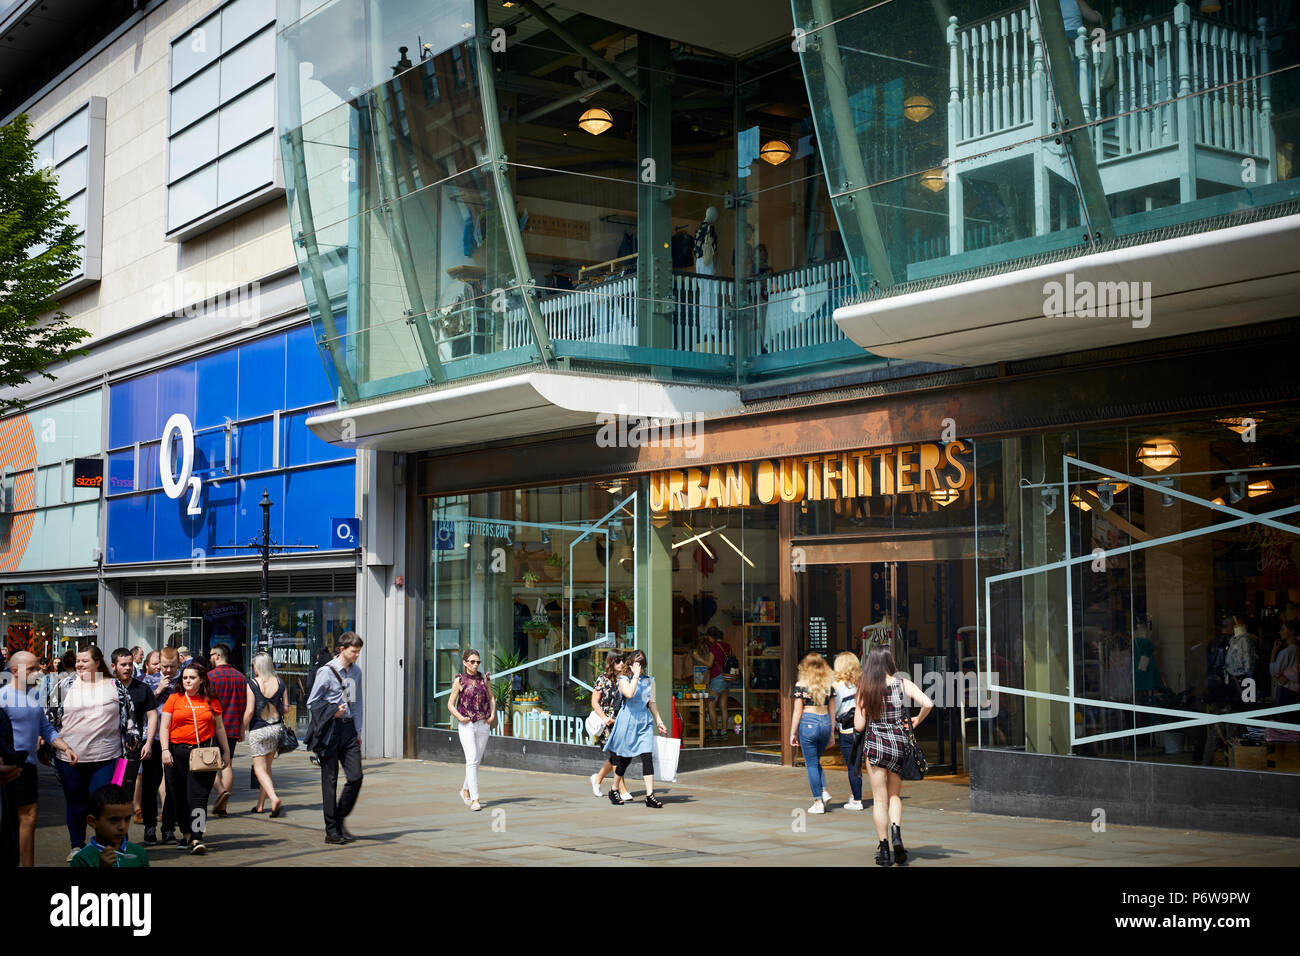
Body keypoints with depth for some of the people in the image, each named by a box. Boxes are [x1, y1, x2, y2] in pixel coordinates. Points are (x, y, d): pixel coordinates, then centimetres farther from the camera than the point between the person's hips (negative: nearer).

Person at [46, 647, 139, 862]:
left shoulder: (115, 687, 5)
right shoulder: (65, 685, 5)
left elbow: (128, 714, 13)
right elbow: (50, 715, 9)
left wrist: (132, 737, 10)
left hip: (106, 757, -1)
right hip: (70, 756, 1)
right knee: (76, 803, 12)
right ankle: (77, 846, 26)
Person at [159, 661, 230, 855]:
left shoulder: (211, 700, 9)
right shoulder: (174, 699, 7)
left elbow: (219, 727, 17)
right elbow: (164, 727, 5)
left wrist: (226, 751, 18)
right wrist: (165, 750, -8)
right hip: (178, 752, 1)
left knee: (198, 795, -10)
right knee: (180, 797, 7)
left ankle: (197, 839, -15)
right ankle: (188, 833, 25)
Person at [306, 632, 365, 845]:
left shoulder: (356, 671, 12)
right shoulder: (327, 672, -8)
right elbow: (312, 702, -5)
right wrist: (333, 712, -15)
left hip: (349, 728, 6)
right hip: (330, 731, -6)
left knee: (356, 777, -3)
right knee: (330, 780, 0)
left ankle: (340, 820, 14)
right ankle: (331, 830, 6)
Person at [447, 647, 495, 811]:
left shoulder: (484, 678, 7)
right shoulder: (459, 680, -3)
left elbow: (491, 698, 17)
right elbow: (450, 704, 2)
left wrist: (492, 715, 2)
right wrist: (459, 717, -13)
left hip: (483, 724, 4)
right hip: (467, 725, -4)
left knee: (477, 760, 12)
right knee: (471, 760, -12)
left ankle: (465, 790, 33)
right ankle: (475, 799, -13)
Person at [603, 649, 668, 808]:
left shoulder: (648, 681, 12)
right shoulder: (624, 680, -3)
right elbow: (629, 693, -23)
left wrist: (659, 721, 15)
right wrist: (636, 676, -18)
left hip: (644, 722, 4)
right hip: (627, 722, -3)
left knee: (647, 756, -9)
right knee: (624, 758, 6)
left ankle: (650, 796, -12)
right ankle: (614, 789, 28)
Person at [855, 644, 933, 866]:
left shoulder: (865, 688, -5)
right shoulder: (902, 683, -5)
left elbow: (859, 726, -6)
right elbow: (928, 704, -17)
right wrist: (915, 723, -1)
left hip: (876, 746, -1)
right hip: (900, 744, 1)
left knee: (880, 799, 7)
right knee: (895, 795, 17)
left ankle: (884, 849, 6)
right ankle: (896, 833, -7)